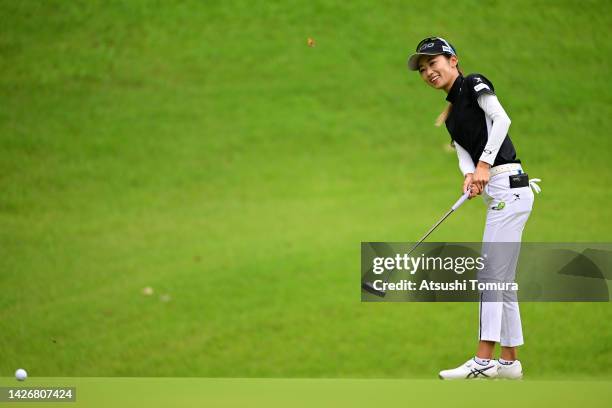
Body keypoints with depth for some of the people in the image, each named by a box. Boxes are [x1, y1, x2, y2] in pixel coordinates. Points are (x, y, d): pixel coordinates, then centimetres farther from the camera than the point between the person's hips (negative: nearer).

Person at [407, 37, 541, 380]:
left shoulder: (474, 84, -1)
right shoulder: (451, 114, 22)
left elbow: (502, 119, -15)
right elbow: (464, 155, 11)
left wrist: (484, 164, -21)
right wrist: (469, 177, -11)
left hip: (508, 184, -9)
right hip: (499, 194, 9)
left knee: (491, 273, -13)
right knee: (502, 281, 9)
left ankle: (484, 360, -17)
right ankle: (509, 361, 12)